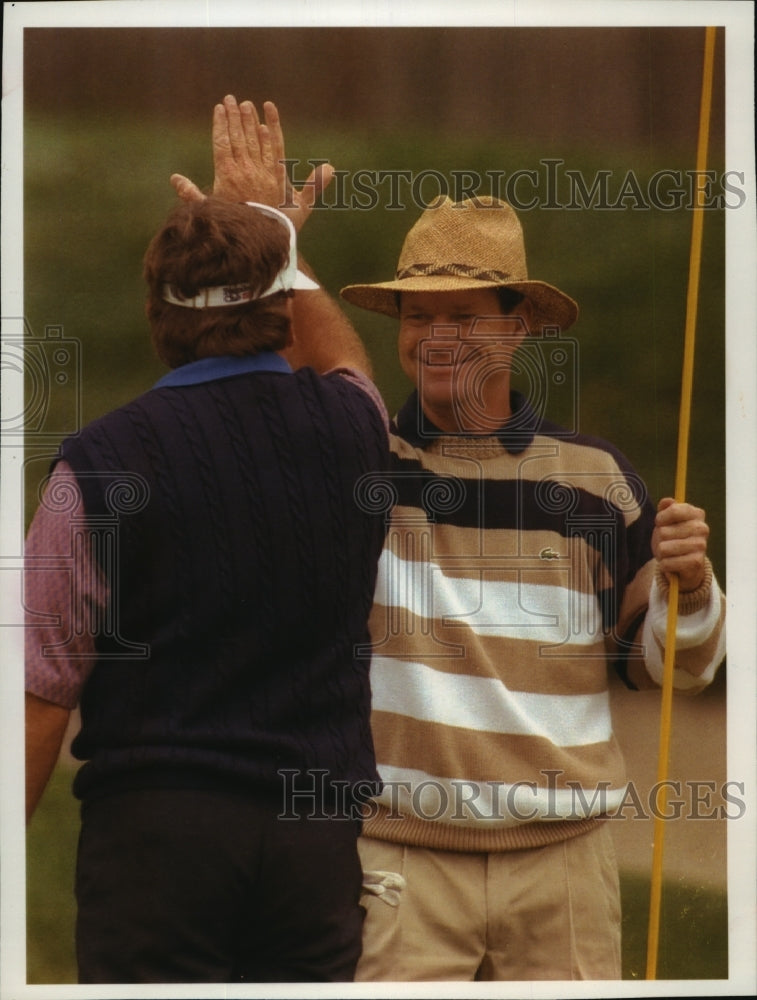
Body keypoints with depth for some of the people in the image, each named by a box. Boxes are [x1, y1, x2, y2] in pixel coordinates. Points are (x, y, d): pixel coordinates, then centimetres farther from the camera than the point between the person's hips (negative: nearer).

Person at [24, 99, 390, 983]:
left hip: (157, 820, -3)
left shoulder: (101, 464, -6)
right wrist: (276, 233, 42)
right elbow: (341, 361, 32)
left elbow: (41, 696, -6)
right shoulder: (349, 427, 4)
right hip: (318, 827, 3)